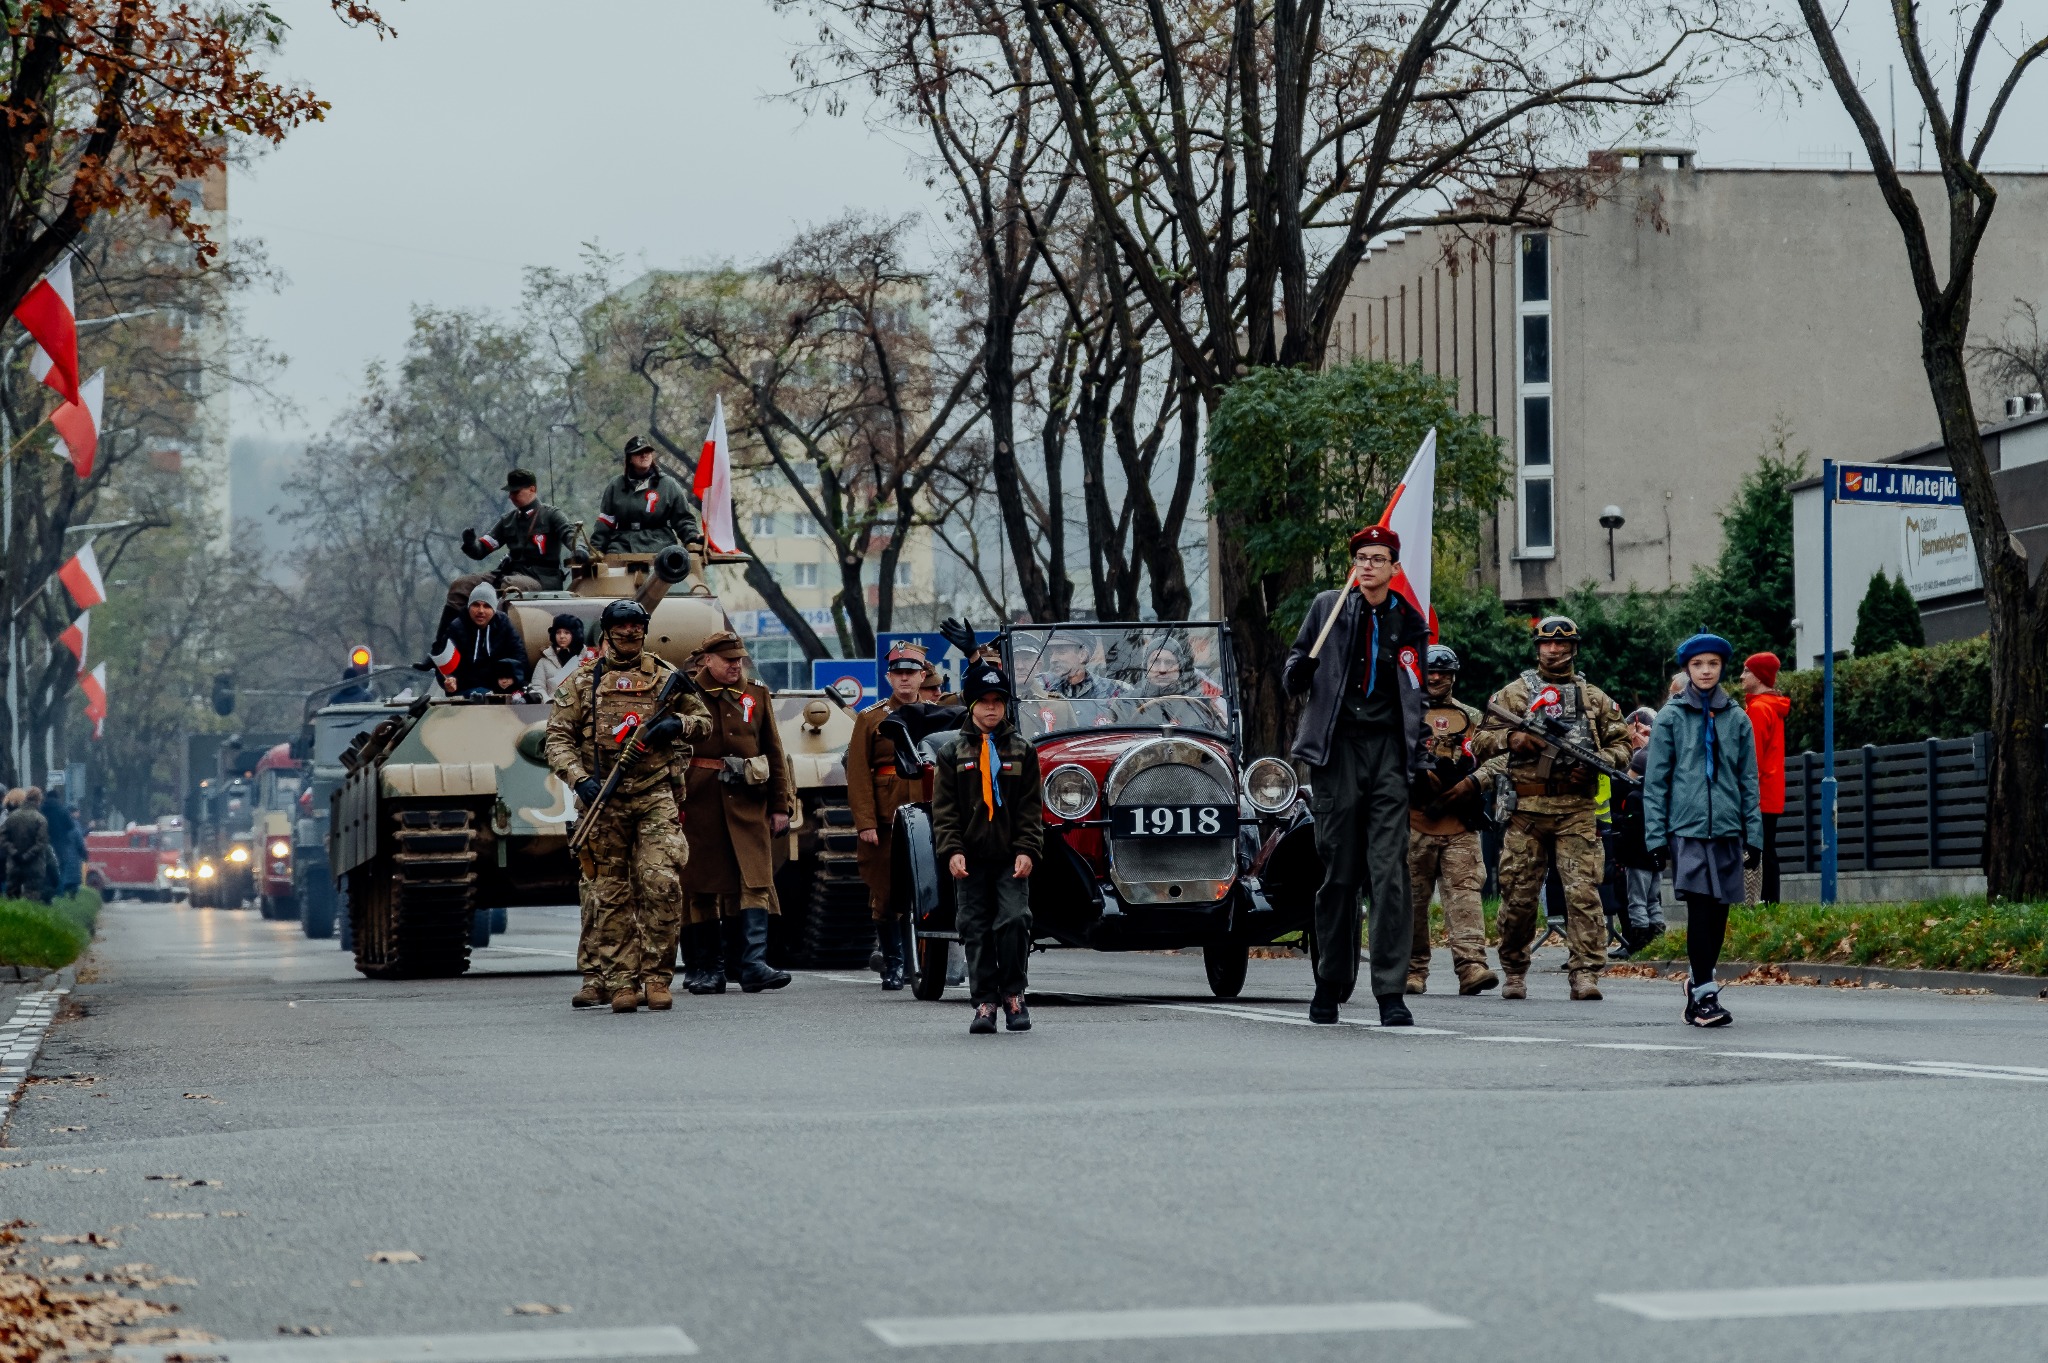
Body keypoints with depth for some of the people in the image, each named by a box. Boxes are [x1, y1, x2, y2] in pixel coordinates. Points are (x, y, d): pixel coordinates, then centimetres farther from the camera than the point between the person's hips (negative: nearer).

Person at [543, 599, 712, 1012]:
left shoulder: (666, 676, 12)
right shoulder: (580, 682, 10)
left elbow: (703, 720, 18)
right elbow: (558, 738, 5)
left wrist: (677, 725, -5)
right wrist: (580, 779, -12)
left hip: (657, 797, 0)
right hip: (603, 802, 0)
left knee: (661, 885, -12)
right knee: (609, 895, 1)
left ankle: (656, 977, -3)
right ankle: (619, 981, 5)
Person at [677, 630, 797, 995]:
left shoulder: (757, 696, 14)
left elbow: (775, 753, 15)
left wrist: (781, 805, 10)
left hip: (748, 804, 3)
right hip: (699, 805, -3)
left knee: (753, 882, -7)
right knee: (701, 885, 1)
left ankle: (752, 964, -10)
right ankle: (703, 970, 8)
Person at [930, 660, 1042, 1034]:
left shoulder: (1022, 751, 9)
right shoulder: (951, 751, 7)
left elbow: (1031, 807, 6)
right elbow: (943, 808, 3)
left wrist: (1027, 850, -5)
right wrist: (951, 851, -8)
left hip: (1011, 858, 0)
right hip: (970, 859, 0)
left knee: (1014, 921, -11)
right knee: (975, 930, 1)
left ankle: (1013, 994, 4)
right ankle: (985, 1002, 6)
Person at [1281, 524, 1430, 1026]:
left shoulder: (1409, 621, 10)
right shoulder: (1328, 607, 9)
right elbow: (1293, 679, 13)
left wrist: (1422, 748, 4)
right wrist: (1301, 667, -10)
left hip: (1389, 749, 0)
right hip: (1338, 746, 0)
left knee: (1389, 872, -8)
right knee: (1339, 871, 3)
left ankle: (1391, 993, -9)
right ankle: (1330, 985, 14)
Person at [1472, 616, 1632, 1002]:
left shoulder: (1595, 698, 14)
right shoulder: (1514, 693, 11)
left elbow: (1622, 745, 14)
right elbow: (1480, 743, 8)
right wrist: (1510, 738, -12)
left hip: (1576, 813, 0)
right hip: (1526, 811, 0)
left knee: (1583, 893, -10)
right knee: (1518, 895, 3)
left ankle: (1586, 973, -11)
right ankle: (1515, 972, 18)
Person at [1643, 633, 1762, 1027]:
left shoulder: (1737, 719, 11)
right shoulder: (1671, 718, 4)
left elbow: (1749, 781, 13)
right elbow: (1655, 781, 4)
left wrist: (1754, 836, 8)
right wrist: (1656, 836, -2)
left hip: (1727, 829, 3)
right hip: (1687, 828, -3)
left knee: (1719, 913, 6)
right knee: (1700, 909, -11)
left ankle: (1699, 984, 21)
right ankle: (1705, 995, -10)